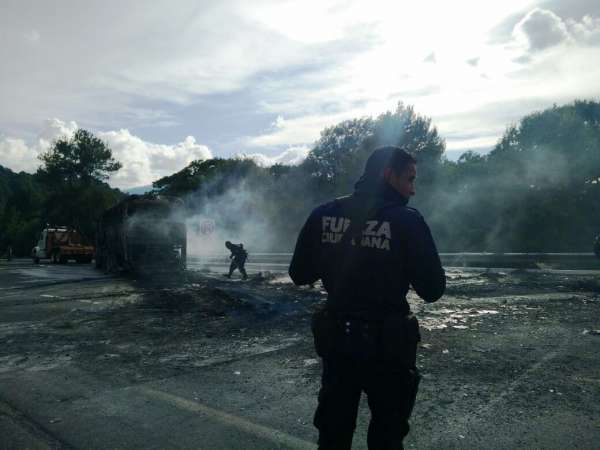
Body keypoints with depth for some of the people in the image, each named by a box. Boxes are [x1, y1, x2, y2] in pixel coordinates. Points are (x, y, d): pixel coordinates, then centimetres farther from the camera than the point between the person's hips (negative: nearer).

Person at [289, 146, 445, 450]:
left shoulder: (323, 215, -4)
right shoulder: (406, 220, -15)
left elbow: (299, 275, 2)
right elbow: (433, 290, -12)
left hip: (335, 338, 4)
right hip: (387, 343, -3)